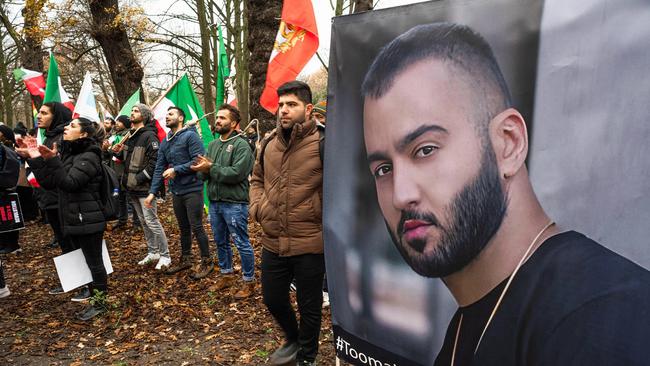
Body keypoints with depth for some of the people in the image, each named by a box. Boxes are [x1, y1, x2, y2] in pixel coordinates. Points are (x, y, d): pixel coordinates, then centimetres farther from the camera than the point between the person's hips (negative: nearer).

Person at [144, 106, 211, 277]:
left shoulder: (190, 136, -10)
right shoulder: (165, 142, 12)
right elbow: (159, 168, 9)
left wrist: (176, 170, -17)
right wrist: (152, 192, 2)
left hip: (192, 190, -7)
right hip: (176, 191, 7)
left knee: (196, 228, -2)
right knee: (183, 228, 17)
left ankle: (207, 262, 12)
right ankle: (185, 259, 31)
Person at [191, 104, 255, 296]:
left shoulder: (241, 145, -11)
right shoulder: (213, 145, 13)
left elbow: (237, 173, -22)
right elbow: (204, 174, 10)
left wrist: (211, 168, -18)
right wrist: (203, 168, -13)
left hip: (234, 203, -8)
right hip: (214, 202, 8)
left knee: (242, 243, 1)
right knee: (220, 242, 18)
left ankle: (249, 281, 14)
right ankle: (227, 275, 35)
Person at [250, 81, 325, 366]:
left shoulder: (322, 144, -15)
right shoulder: (269, 144, 4)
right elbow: (257, 179, 20)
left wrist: (326, 217, -14)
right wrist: (257, 206, 6)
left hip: (309, 244, -5)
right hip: (272, 241, 6)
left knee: (309, 307, 14)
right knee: (272, 299, 21)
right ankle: (293, 340, 51)